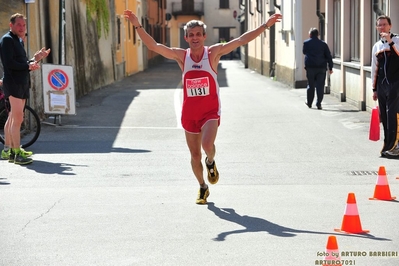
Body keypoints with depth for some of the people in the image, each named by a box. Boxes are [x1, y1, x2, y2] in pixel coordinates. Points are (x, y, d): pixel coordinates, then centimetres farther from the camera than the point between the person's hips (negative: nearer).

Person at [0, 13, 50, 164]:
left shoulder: (18, 41, 21)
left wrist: (36, 58, 7)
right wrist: (28, 65, -14)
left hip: (22, 83, 10)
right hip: (13, 83, -10)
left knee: (13, 118, 14)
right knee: (17, 118, -14)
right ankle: (17, 153, -15)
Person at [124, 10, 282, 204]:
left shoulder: (213, 53, -8)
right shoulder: (181, 56, -3)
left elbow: (241, 40, -12)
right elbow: (153, 46, -8)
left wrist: (266, 25, -17)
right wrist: (138, 26, -18)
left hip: (210, 111, -2)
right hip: (189, 113, 3)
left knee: (207, 145, -26)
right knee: (195, 156, 10)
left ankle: (211, 163, 11)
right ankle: (203, 188, 34)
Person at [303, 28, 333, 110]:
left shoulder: (306, 43, 1)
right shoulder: (323, 44, 3)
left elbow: (304, 52, 19)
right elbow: (328, 56, 3)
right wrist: (330, 68, 7)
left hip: (310, 67, 0)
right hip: (321, 67, 0)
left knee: (311, 85, 12)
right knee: (320, 86, 1)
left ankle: (309, 103, 21)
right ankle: (318, 104, -4)